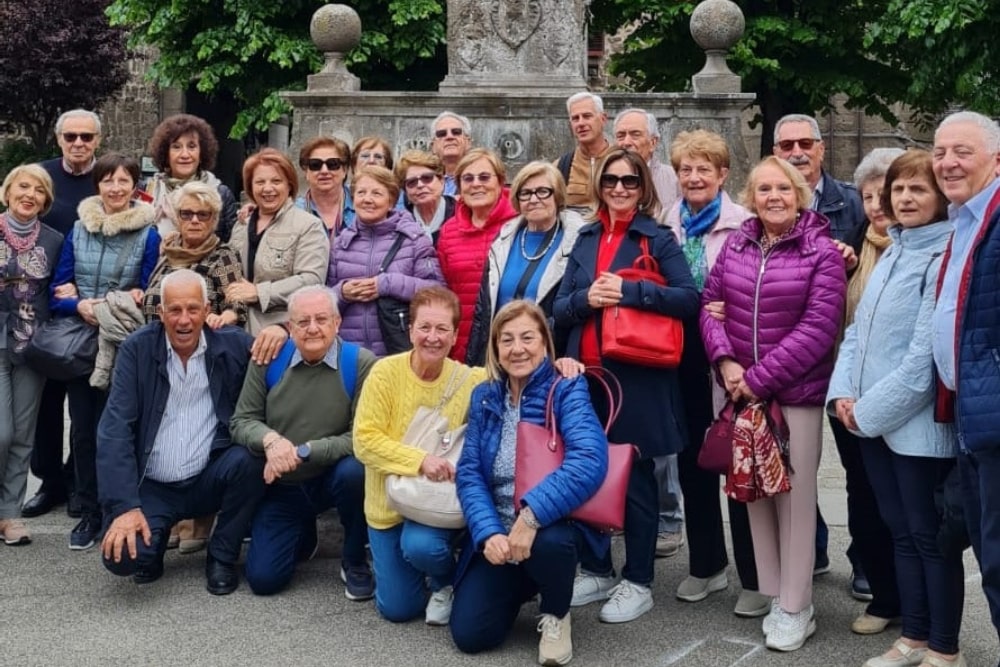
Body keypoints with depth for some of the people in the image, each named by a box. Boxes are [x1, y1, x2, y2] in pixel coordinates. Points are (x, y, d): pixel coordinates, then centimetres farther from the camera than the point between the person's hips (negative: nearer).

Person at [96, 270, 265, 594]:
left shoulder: (233, 344, -3)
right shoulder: (137, 349, -6)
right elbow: (114, 429, -12)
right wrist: (124, 506, -22)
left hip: (210, 479, 1)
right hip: (152, 486, -1)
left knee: (248, 458, -29)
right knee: (122, 554, -27)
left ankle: (222, 558, -4)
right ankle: (154, 538, 14)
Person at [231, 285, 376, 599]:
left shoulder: (361, 363, -16)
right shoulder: (268, 359, -6)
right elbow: (241, 421, -3)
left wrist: (302, 451, -25)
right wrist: (270, 439, -25)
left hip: (333, 477, -2)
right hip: (282, 485, 3)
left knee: (354, 470, -37)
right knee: (263, 579, -7)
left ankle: (355, 562, -8)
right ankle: (303, 535, 31)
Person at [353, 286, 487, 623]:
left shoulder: (469, 380, -11)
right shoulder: (386, 372, -14)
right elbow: (365, 440, -17)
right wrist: (421, 460, -29)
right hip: (389, 503, 1)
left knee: (421, 547, -33)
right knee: (397, 608, 3)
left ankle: (447, 581, 3)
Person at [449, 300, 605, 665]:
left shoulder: (567, 389, -10)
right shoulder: (484, 396, 5)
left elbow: (590, 460, -26)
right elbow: (469, 472, -1)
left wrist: (532, 514, -35)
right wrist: (488, 532, -19)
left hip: (554, 526, -4)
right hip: (497, 532, 4)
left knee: (548, 543, -39)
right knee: (469, 633, -8)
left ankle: (556, 615, -3)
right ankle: (524, 586, 27)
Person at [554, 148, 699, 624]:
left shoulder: (658, 238, -1)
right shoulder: (585, 239, 12)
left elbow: (690, 299, -12)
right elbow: (559, 308, 10)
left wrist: (629, 291, -21)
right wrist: (586, 298, -11)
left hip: (637, 377, -4)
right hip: (586, 373, 5)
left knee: (635, 479, 3)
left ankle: (638, 583, 15)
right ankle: (595, 570, 26)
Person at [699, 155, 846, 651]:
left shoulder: (821, 252, -8)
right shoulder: (735, 244, 6)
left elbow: (818, 327, -15)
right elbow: (710, 302, 7)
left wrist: (760, 378, -16)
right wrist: (724, 360, -10)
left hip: (796, 392, -4)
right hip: (741, 390, 5)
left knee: (795, 495, 3)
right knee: (754, 491, 11)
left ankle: (795, 607, 14)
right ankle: (773, 594, 24)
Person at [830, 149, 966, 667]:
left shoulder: (946, 260, -13)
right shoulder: (889, 256, 14)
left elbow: (926, 355, -19)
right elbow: (858, 332, 14)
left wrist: (870, 410, -15)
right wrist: (842, 394, -1)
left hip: (918, 424, -8)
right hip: (872, 423, 8)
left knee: (930, 537, 3)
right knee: (901, 533, 15)